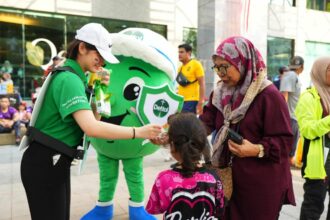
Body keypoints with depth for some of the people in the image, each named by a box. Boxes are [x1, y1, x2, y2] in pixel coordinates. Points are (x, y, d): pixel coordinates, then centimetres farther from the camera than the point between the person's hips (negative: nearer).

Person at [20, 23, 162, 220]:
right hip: (44, 163, -9)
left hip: (55, 161, 9)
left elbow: (89, 117, 13)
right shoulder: (69, 79, -22)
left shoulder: (75, 77, 9)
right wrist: (138, 132, -29)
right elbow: (92, 128, -34)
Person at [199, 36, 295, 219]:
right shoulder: (220, 93, 6)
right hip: (229, 178, 6)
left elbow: (284, 141, -15)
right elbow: (204, 123, -3)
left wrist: (258, 149, -31)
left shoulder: (269, 95, -15)